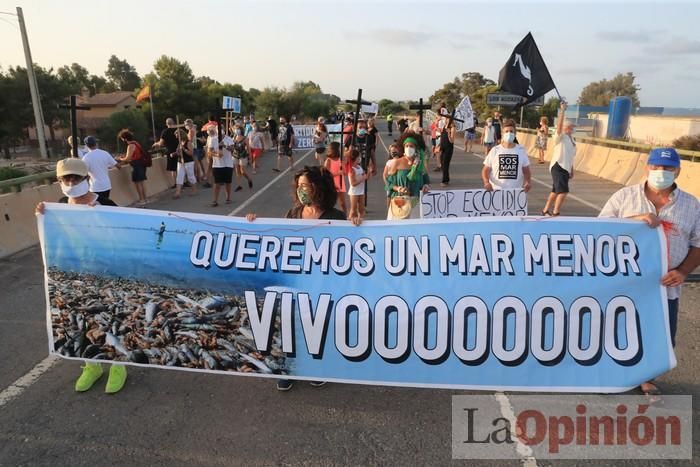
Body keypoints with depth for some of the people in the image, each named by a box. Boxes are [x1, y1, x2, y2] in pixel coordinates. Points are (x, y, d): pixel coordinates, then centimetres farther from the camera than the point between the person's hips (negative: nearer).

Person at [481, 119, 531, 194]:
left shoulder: (521, 150, 5)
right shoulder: (495, 150, 1)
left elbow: (526, 171, 10)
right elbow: (485, 170, 1)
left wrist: (527, 182, -9)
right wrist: (486, 182, -17)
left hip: (515, 191, 2)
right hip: (496, 191, -1)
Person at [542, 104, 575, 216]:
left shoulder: (572, 140, 18)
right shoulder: (560, 137, -7)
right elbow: (559, 125, -27)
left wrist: (571, 171, 21)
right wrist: (562, 110, -31)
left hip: (565, 168, 9)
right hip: (558, 167, -9)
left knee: (555, 191, 15)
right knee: (563, 191, -18)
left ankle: (545, 210, 26)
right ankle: (555, 213, -14)